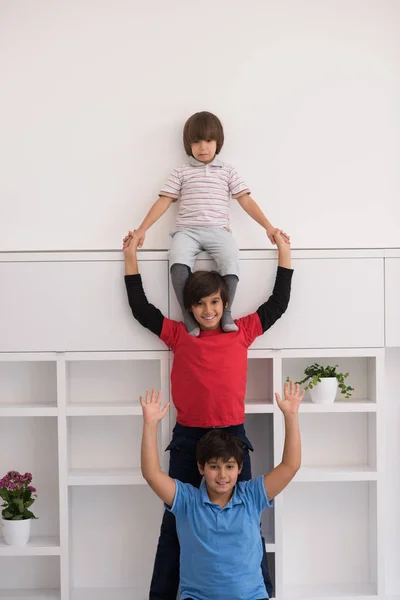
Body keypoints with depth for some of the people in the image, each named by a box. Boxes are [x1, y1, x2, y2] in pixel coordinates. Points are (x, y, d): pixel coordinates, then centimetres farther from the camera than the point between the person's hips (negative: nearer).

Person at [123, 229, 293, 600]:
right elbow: (140, 308, 6)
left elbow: (278, 303, 10)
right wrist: (131, 257, 8)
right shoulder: (179, 335, 5)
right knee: (175, 523, 9)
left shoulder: (242, 331, 6)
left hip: (232, 434, 0)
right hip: (187, 439, 0)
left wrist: (284, 252, 12)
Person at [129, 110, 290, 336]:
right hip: (187, 230, 0)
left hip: (218, 230, 0)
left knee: (231, 263, -31)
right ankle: (187, 313, -22)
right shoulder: (181, 173, 14)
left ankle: (226, 312, -17)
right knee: (179, 264, -33)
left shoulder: (228, 171, 15)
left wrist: (269, 227, 2)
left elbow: (246, 200, 11)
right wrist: (142, 229, 2)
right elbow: (164, 201, 10)